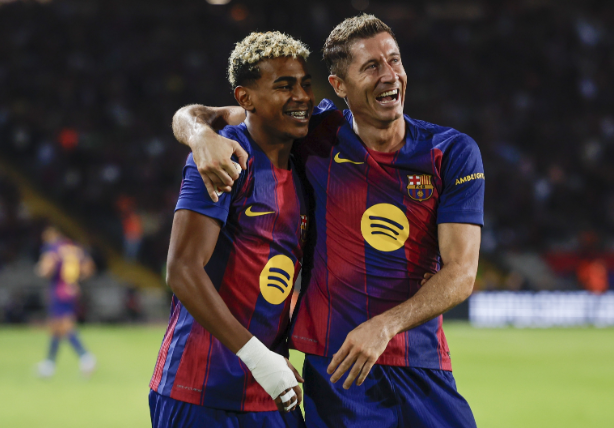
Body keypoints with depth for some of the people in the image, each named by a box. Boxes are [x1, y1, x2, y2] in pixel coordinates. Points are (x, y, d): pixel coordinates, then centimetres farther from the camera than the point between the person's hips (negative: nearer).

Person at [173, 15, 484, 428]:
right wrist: (203, 136, -20)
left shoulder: (453, 153, 0)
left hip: (423, 370, 1)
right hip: (333, 365, -1)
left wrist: (384, 326, -23)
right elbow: (193, 116, 6)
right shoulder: (318, 135, 0)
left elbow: (461, 273, -8)